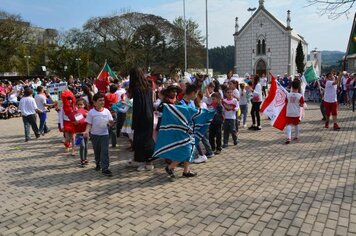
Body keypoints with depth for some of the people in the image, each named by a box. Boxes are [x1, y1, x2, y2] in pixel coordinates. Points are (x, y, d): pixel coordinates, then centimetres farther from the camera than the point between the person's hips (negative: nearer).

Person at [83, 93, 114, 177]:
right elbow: (89, 124, -2)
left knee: (105, 151, -6)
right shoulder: (91, 112, -6)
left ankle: (105, 168, -2)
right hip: (94, 134, 1)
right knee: (96, 151, 17)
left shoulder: (106, 111, -3)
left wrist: (111, 122, -23)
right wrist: (87, 131, -20)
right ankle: (98, 164, 40)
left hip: (104, 134, 0)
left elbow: (110, 123, 0)